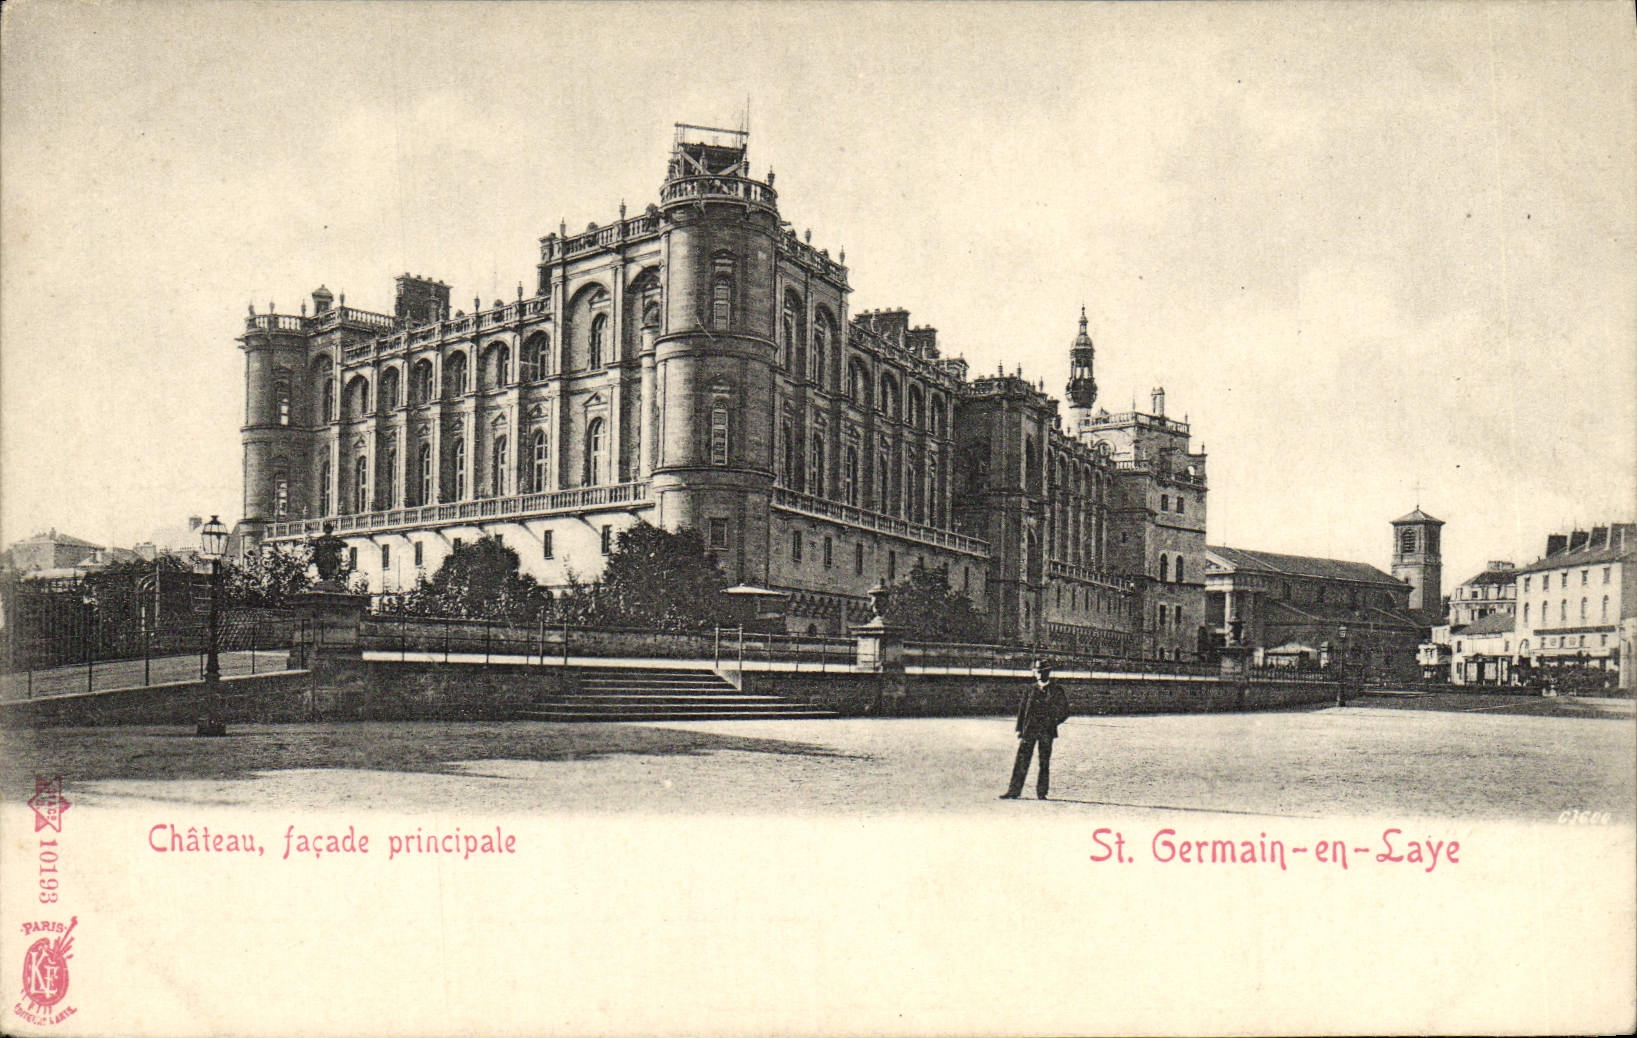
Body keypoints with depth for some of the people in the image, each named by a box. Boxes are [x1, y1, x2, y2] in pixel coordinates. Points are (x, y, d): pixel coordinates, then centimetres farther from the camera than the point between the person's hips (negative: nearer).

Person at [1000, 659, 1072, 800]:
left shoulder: (1056, 690, 4)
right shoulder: (1030, 690, 10)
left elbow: (1064, 712, 6)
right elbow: (1021, 709, 11)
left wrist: (1052, 722, -7)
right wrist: (1019, 729, 4)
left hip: (1046, 732, -1)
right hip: (1029, 729, 1)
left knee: (1044, 763, 2)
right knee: (1022, 761, -1)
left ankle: (1042, 793, 11)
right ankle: (1014, 791, 2)